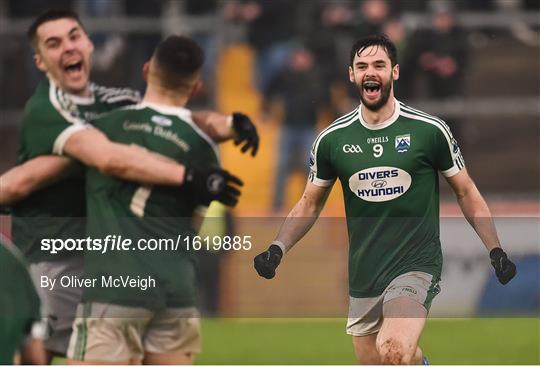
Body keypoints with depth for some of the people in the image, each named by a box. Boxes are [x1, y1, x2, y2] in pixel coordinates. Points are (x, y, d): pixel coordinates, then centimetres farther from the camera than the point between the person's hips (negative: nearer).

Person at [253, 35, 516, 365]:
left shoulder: (430, 130, -5)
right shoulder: (332, 139, 3)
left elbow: (466, 192, 5)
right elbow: (311, 203, 15)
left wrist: (496, 250, -2)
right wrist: (278, 249, 1)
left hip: (417, 266, -4)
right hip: (363, 276, 4)